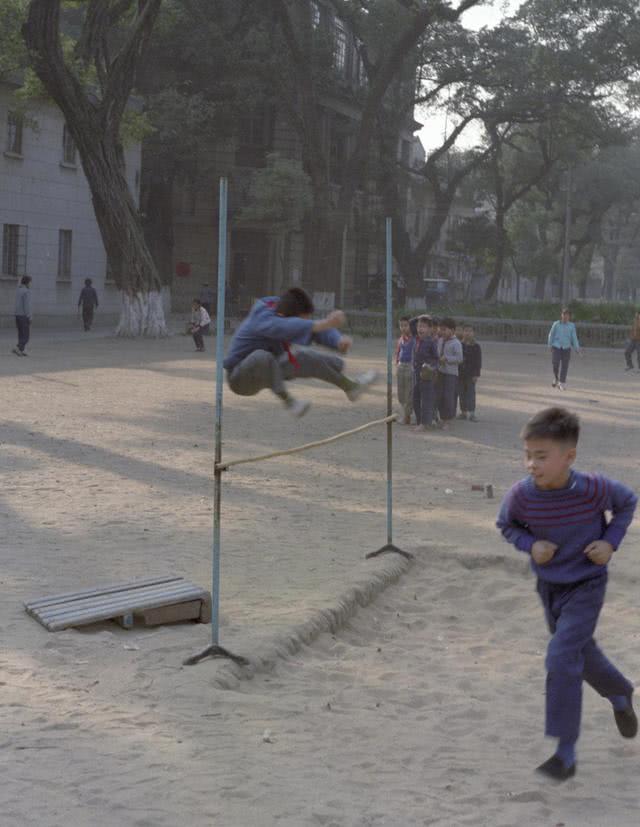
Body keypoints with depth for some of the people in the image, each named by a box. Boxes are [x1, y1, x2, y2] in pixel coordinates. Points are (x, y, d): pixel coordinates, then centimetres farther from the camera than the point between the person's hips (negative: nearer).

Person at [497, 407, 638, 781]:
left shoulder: (594, 489, -25)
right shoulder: (522, 495, -20)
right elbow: (506, 524, 2)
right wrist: (530, 544, -17)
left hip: (586, 585, -4)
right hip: (549, 586, 4)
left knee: (562, 656, -17)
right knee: (582, 652, 22)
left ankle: (566, 753, -8)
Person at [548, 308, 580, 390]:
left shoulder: (571, 326, 4)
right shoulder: (556, 324, 1)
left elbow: (574, 337, 4)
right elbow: (551, 335, 7)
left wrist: (577, 348, -2)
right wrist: (550, 346, 6)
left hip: (566, 348, 1)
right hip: (556, 347, -1)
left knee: (564, 366, -2)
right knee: (555, 364, -11)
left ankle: (562, 383, 7)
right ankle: (556, 378, 18)